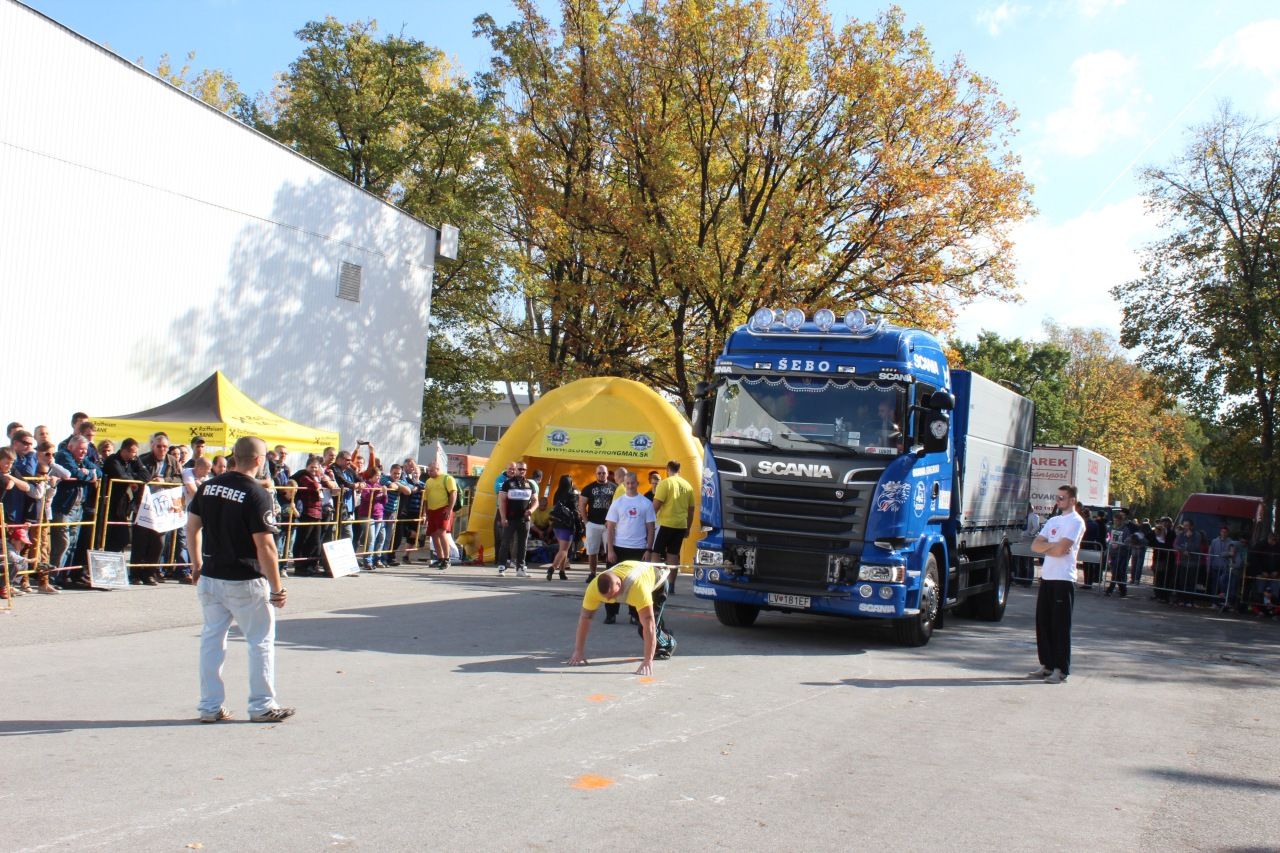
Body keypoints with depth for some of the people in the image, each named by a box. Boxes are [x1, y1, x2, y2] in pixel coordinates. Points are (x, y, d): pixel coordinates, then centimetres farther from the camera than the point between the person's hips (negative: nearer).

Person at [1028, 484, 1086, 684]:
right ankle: (1047, 665, 17)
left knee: (1060, 626, -4)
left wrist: (1046, 546, 0)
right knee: (1042, 621, 9)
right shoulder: (1053, 521, 17)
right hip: (1047, 577, 8)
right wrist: (1054, 546, -8)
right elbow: (1035, 546, 9)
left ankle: (1060, 670, 0)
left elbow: (1060, 549, -18)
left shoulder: (1075, 521, -7)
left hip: (1064, 579, -8)